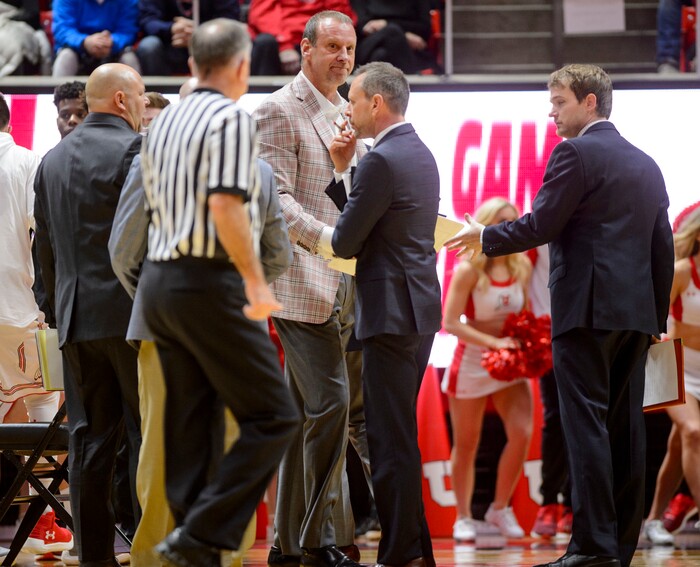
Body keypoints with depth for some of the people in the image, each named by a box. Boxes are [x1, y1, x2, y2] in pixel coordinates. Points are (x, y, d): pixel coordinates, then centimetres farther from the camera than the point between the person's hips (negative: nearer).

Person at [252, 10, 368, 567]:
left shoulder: (347, 115, 19)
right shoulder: (280, 112, -6)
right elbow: (276, 197, -15)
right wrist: (322, 238, -27)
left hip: (346, 286, 8)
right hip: (303, 282, -8)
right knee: (328, 402, -11)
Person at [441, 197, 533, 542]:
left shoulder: (522, 267, 1)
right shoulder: (469, 271, -12)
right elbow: (451, 323, -17)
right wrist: (495, 342, -25)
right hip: (472, 361, -3)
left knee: (522, 433, -12)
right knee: (466, 445, 6)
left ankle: (500, 508, 5)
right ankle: (463, 517, 19)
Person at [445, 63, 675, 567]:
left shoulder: (576, 153, -6)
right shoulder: (646, 165, 18)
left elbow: (541, 225, -11)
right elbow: (663, 249, 18)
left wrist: (484, 238, 5)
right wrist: (656, 317, 21)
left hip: (588, 307, -8)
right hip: (635, 315, 8)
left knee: (587, 423, -9)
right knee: (624, 426, 7)